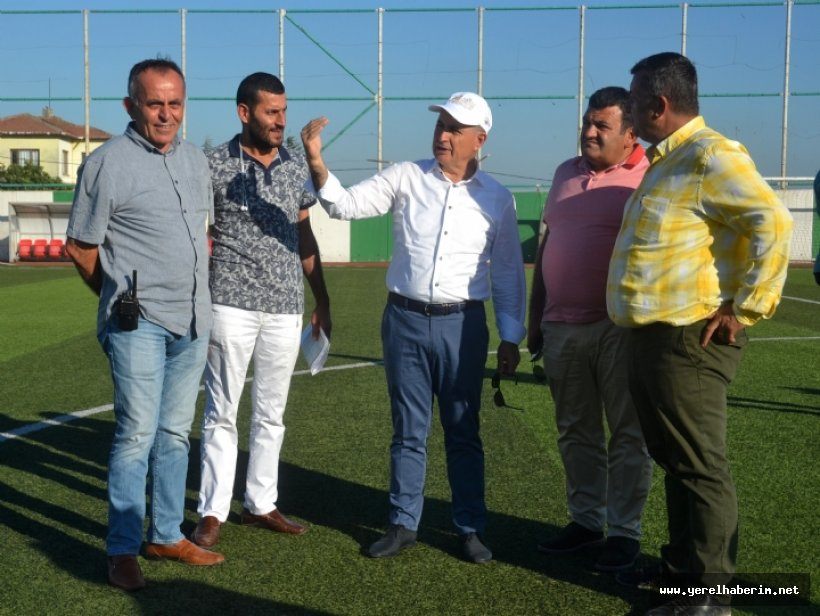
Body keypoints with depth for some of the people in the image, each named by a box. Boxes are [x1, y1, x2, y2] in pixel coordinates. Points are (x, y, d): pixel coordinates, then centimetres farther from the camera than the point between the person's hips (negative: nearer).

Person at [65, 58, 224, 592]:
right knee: (137, 434, -5)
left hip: (192, 321, 6)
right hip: (140, 323, -6)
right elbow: (81, 246, -3)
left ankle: (167, 535, 24)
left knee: (175, 433, 13)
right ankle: (122, 551, 6)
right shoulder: (108, 164, -8)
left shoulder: (197, 160, 12)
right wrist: (122, 298, 8)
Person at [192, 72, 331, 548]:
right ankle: (213, 512, 11)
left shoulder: (296, 165, 8)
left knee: (271, 414, 12)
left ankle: (261, 504, 24)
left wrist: (322, 300, 14)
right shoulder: (216, 165, -5)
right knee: (223, 413, 2)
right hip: (232, 306, -4)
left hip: (286, 309, 4)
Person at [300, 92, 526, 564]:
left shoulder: (497, 198, 3)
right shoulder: (406, 178, 2)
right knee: (409, 430, 9)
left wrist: (511, 337, 6)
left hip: (462, 325, 0)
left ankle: (471, 528, 19)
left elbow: (508, 273, 8)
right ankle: (404, 525, 20)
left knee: (464, 432, 7)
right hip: (405, 319, 1)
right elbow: (345, 205, -5)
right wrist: (316, 162, -22)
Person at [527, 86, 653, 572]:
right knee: (576, 432, 13)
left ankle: (625, 531, 13)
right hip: (561, 327, 6)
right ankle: (586, 520, 25)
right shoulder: (567, 173, 13)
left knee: (627, 433, 4)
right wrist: (536, 317, 17)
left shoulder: (649, 179, -7)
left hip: (620, 328, -6)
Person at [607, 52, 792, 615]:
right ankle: (681, 563, 32)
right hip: (654, 336, 10)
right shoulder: (668, 160, 17)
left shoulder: (711, 156, -15)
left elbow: (773, 223, -24)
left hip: (688, 340, -10)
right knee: (673, 457, 19)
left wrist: (746, 309, -21)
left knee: (699, 465, -1)